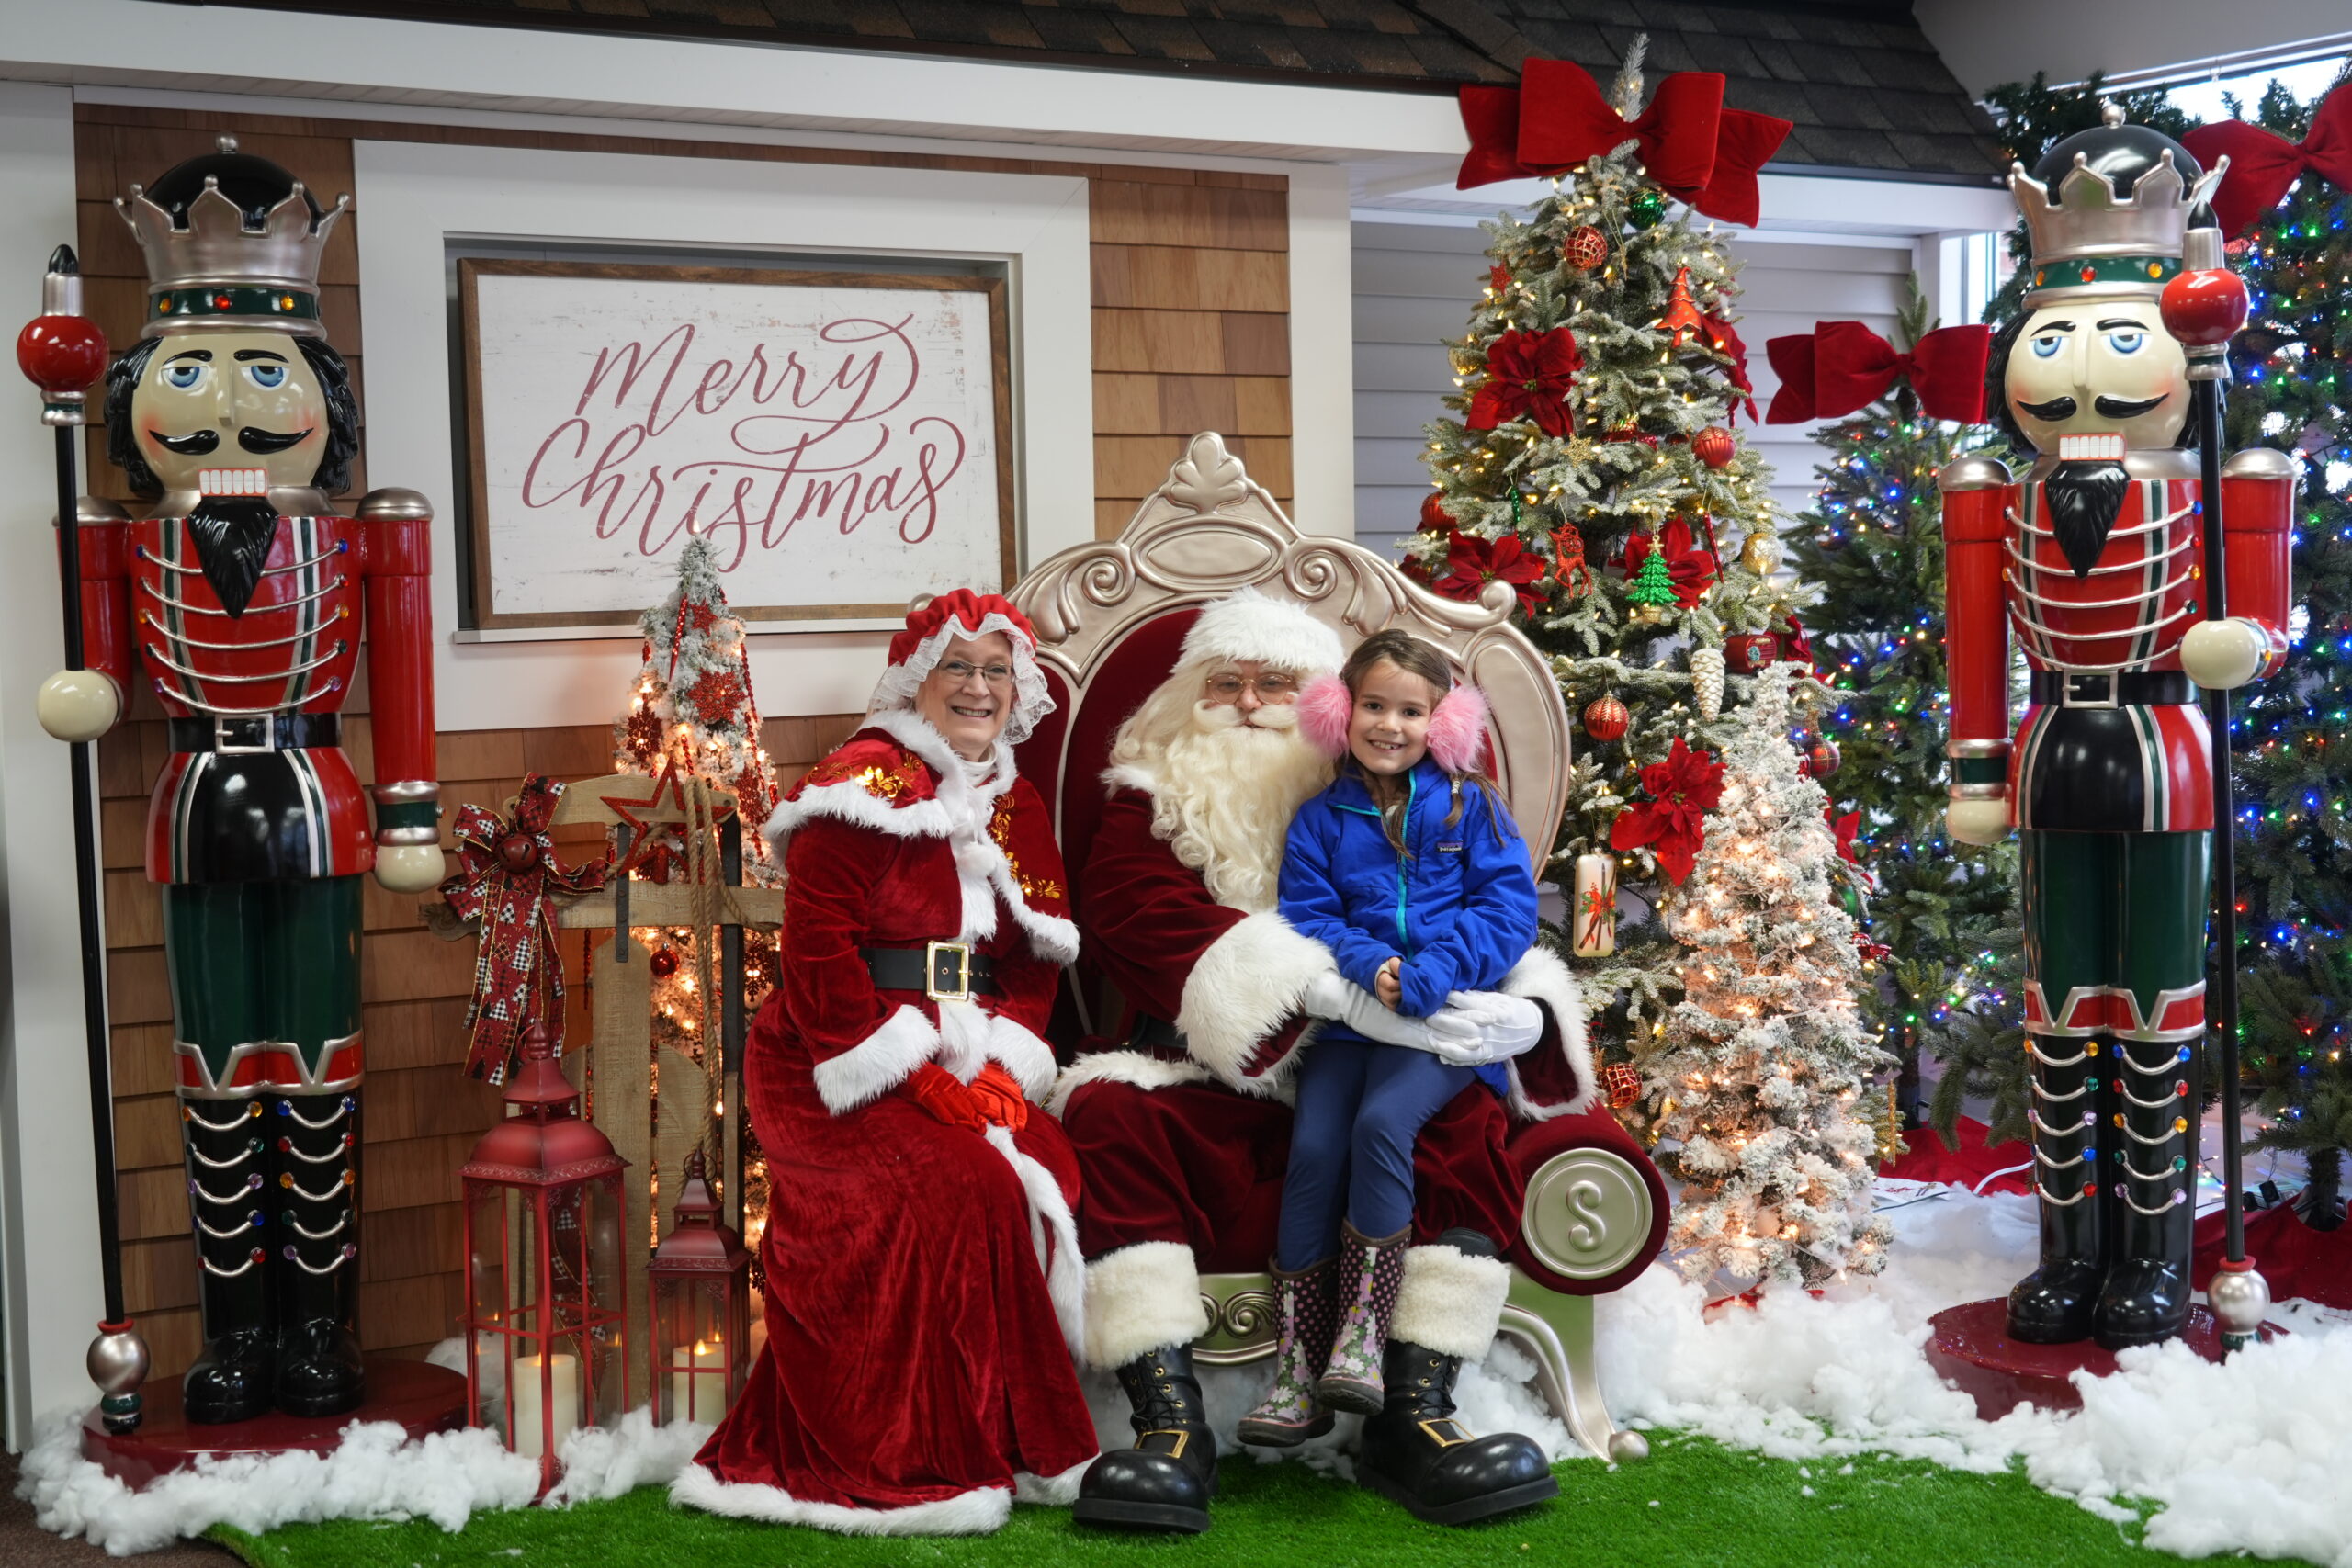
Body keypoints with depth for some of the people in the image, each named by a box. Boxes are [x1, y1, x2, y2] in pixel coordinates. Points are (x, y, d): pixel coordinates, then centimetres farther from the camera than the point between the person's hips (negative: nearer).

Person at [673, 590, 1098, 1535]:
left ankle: (1019, 1436, -7)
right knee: (955, 1182, -28)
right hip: (842, 1067, -6)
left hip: (965, 1063, 6)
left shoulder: (1017, 810, 18)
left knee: (1046, 1170, -20)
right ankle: (918, 1463, -17)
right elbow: (819, 953, -12)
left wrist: (1003, 1068, -5)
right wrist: (907, 1077, -17)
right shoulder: (863, 783, -4)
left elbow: (1035, 960, 13)